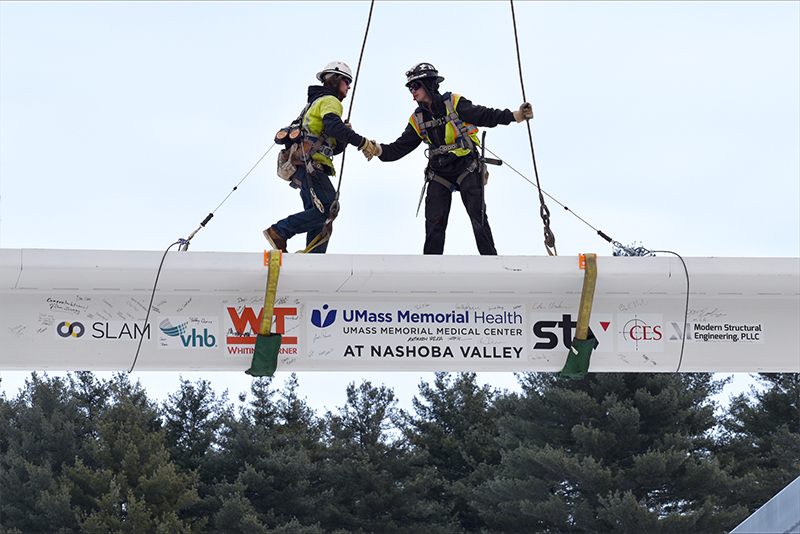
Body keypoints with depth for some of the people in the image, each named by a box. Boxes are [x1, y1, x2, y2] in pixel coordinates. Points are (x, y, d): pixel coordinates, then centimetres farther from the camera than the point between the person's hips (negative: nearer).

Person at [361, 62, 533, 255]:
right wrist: (380, 151, -9)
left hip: (466, 170, -4)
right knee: (434, 223, -4)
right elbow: (399, 148, 10)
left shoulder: (454, 104, -6)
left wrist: (516, 116, -23)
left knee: (478, 219, -8)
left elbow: (485, 116, -11)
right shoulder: (417, 120, 8)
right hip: (439, 175, 4)